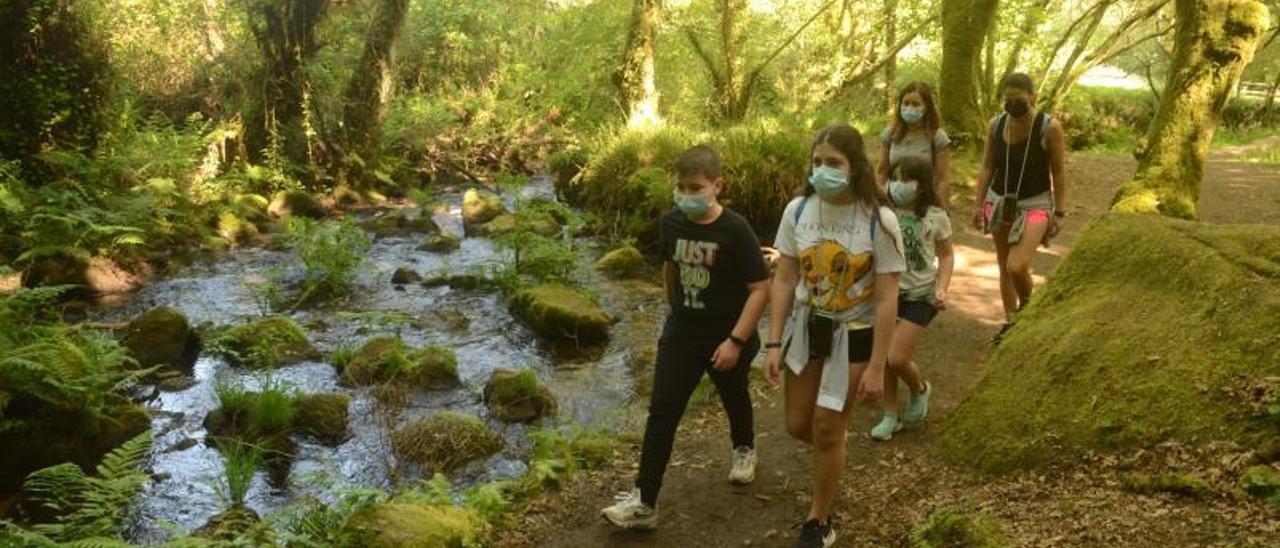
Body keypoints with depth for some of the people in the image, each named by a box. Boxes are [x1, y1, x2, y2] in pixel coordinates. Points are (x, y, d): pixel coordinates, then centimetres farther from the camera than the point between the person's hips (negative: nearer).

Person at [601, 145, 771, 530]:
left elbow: (760, 289, -20)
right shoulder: (671, 223, -6)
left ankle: (744, 449, 54)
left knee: (734, 398, 22)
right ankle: (644, 501, -2)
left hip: (727, 337, -3)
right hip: (681, 333, 3)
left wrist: (736, 340, -23)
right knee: (661, 412, -4)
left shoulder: (735, 230, -21)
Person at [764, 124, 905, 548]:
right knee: (798, 426, 13)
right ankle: (834, 449, 50)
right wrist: (774, 344, -7)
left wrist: (876, 367, -16)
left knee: (826, 431, 2)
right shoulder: (797, 211, -10)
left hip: (853, 335, -4)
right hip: (806, 327, 4)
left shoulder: (879, 220, -19)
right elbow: (784, 281, -4)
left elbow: (887, 299, -16)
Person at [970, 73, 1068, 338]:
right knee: (1004, 266, 10)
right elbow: (986, 167, 5)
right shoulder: (995, 125, -2)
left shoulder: (1049, 127, -11)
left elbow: (1059, 172, -6)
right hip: (1000, 202, 4)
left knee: (1017, 266, -17)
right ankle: (1010, 321, 26)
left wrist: (1059, 212, -7)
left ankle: (1027, 305, 14)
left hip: (1034, 205, -4)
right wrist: (978, 204, 2)